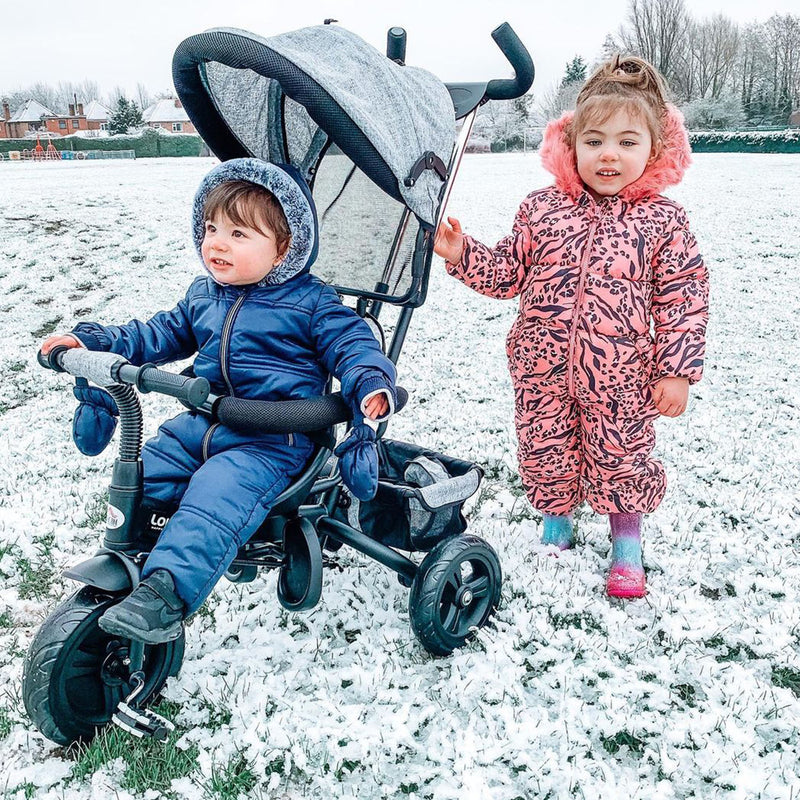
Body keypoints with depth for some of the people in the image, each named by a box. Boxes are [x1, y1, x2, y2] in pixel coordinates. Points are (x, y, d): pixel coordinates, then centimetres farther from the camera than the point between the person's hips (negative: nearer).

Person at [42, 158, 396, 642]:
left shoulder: (310, 303, -4)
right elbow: (163, 334, 25)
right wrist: (94, 341, 17)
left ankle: (165, 594, -34)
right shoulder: (203, 295, 14)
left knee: (215, 497, -30)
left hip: (272, 438, -7)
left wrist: (372, 383, -28)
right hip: (204, 422, 7)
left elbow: (353, 343, -6)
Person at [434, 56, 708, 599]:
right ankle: (557, 523, 43)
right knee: (546, 452, 15)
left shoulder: (662, 220, -5)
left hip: (620, 376, -2)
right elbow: (508, 273, 6)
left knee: (621, 458, 11)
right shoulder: (541, 209, -1)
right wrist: (462, 254, -8)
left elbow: (684, 299, -3)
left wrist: (677, 370, -7)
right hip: (543, 370, 2)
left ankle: (627, 547, 35)